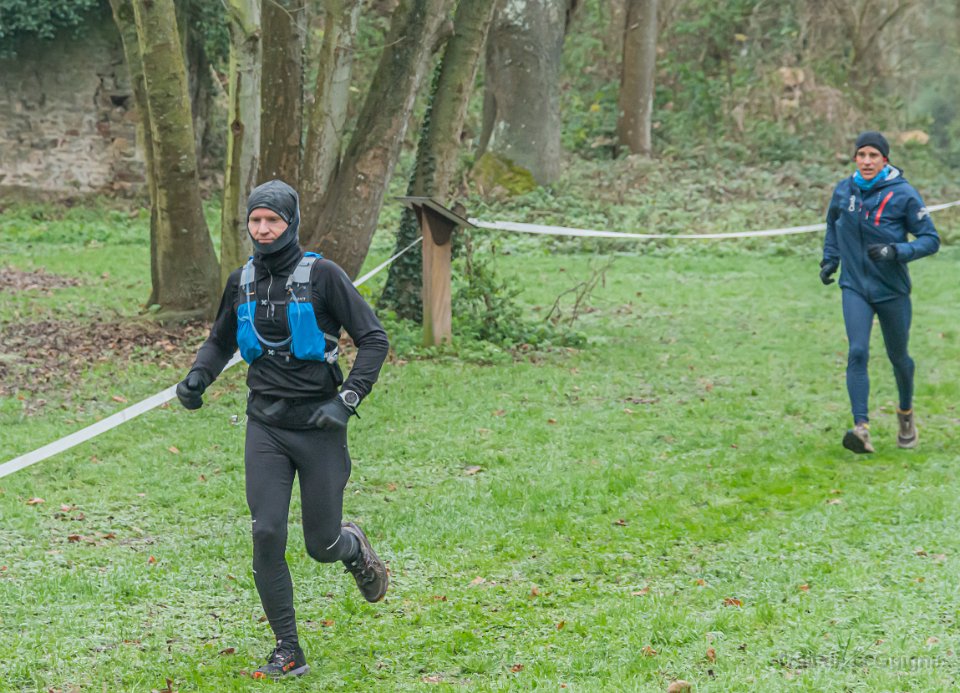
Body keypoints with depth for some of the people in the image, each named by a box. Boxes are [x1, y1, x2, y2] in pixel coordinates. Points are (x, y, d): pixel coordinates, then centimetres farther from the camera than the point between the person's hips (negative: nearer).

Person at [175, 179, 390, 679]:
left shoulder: (321, 275, -8)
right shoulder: (242, 282, 5)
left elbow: (373, 339, -6)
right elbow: (221, 340, 22)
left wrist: (347, 399, -15)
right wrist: (198, 376, 2)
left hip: (318, 426, -3)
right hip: (265, 427, 3)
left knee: (322, 546, 2)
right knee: (267, 535, -10)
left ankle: (355, 548, 41)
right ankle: (289, 653, 0)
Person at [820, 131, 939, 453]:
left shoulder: (903, 194, -12)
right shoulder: (844, 190, 0)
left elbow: (930, 240, -10)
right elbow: (833, 222, 22)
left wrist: (897, 251, -25)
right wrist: (830, 258, 11)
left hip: (893, 290, -1)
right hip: (855, 287, 1)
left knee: (898, 357, 13)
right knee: (857, 353, -17)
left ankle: (906, 413, 41)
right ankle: (861, 427, -25)